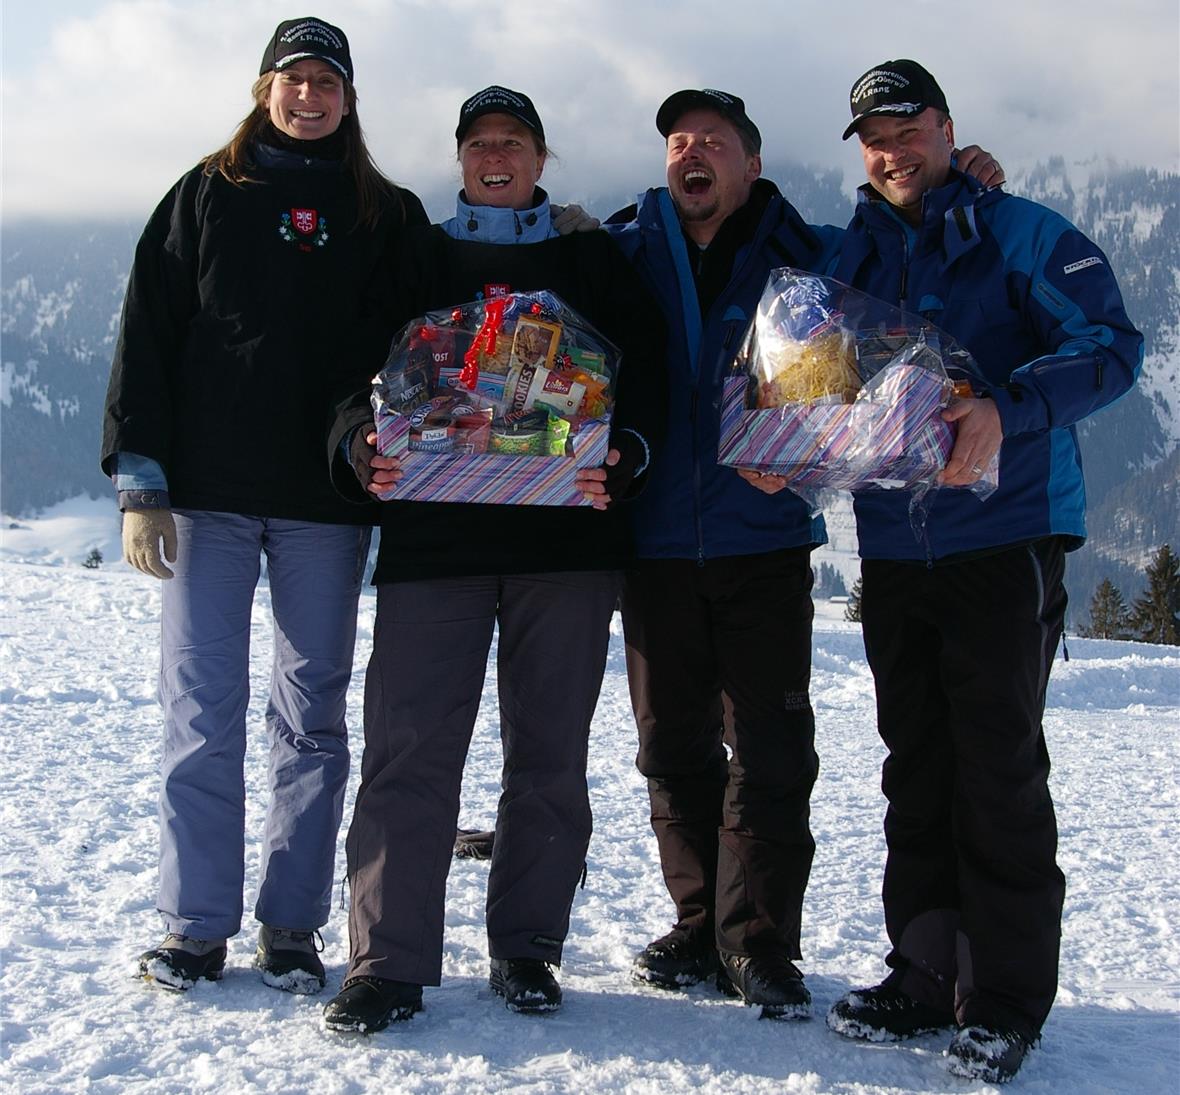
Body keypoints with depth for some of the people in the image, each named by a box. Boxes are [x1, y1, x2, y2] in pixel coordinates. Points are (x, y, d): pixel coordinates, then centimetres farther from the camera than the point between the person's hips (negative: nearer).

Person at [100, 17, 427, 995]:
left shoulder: (388, 215, 12)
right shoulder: (207, 196, 10)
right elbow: (148, 338, 5)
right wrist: (141, 482, -5)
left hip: (326, 505, 1)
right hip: (207, 493, -1)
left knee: (312, 718, 4)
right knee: (202, 717, -1)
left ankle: (293, 927, 13)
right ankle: (196, 928, 8)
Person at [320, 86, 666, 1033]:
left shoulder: (592, 260, 15)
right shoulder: (416, 259, 16)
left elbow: (646, 374, 5)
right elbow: (361, 370, 9)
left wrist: (624, 456, -15)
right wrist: (361, 446, -12)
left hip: (567, 531, 1)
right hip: (434, 530, 0)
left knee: (550, 752, 5)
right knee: (410, 748, -6)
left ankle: (527, 947, 17)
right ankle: (389, 962, 0)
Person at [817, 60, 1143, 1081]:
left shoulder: (1023, 233, -1)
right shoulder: (851, 255, 15)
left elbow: (1110, 346, -11)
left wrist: (1007, 412, -26)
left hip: (1005, 540, -5)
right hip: (891, 546, 5)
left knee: (999, 772, -4)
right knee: (916, 768, 10)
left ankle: (1005, 1000, 6)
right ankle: (927, 972, 21)